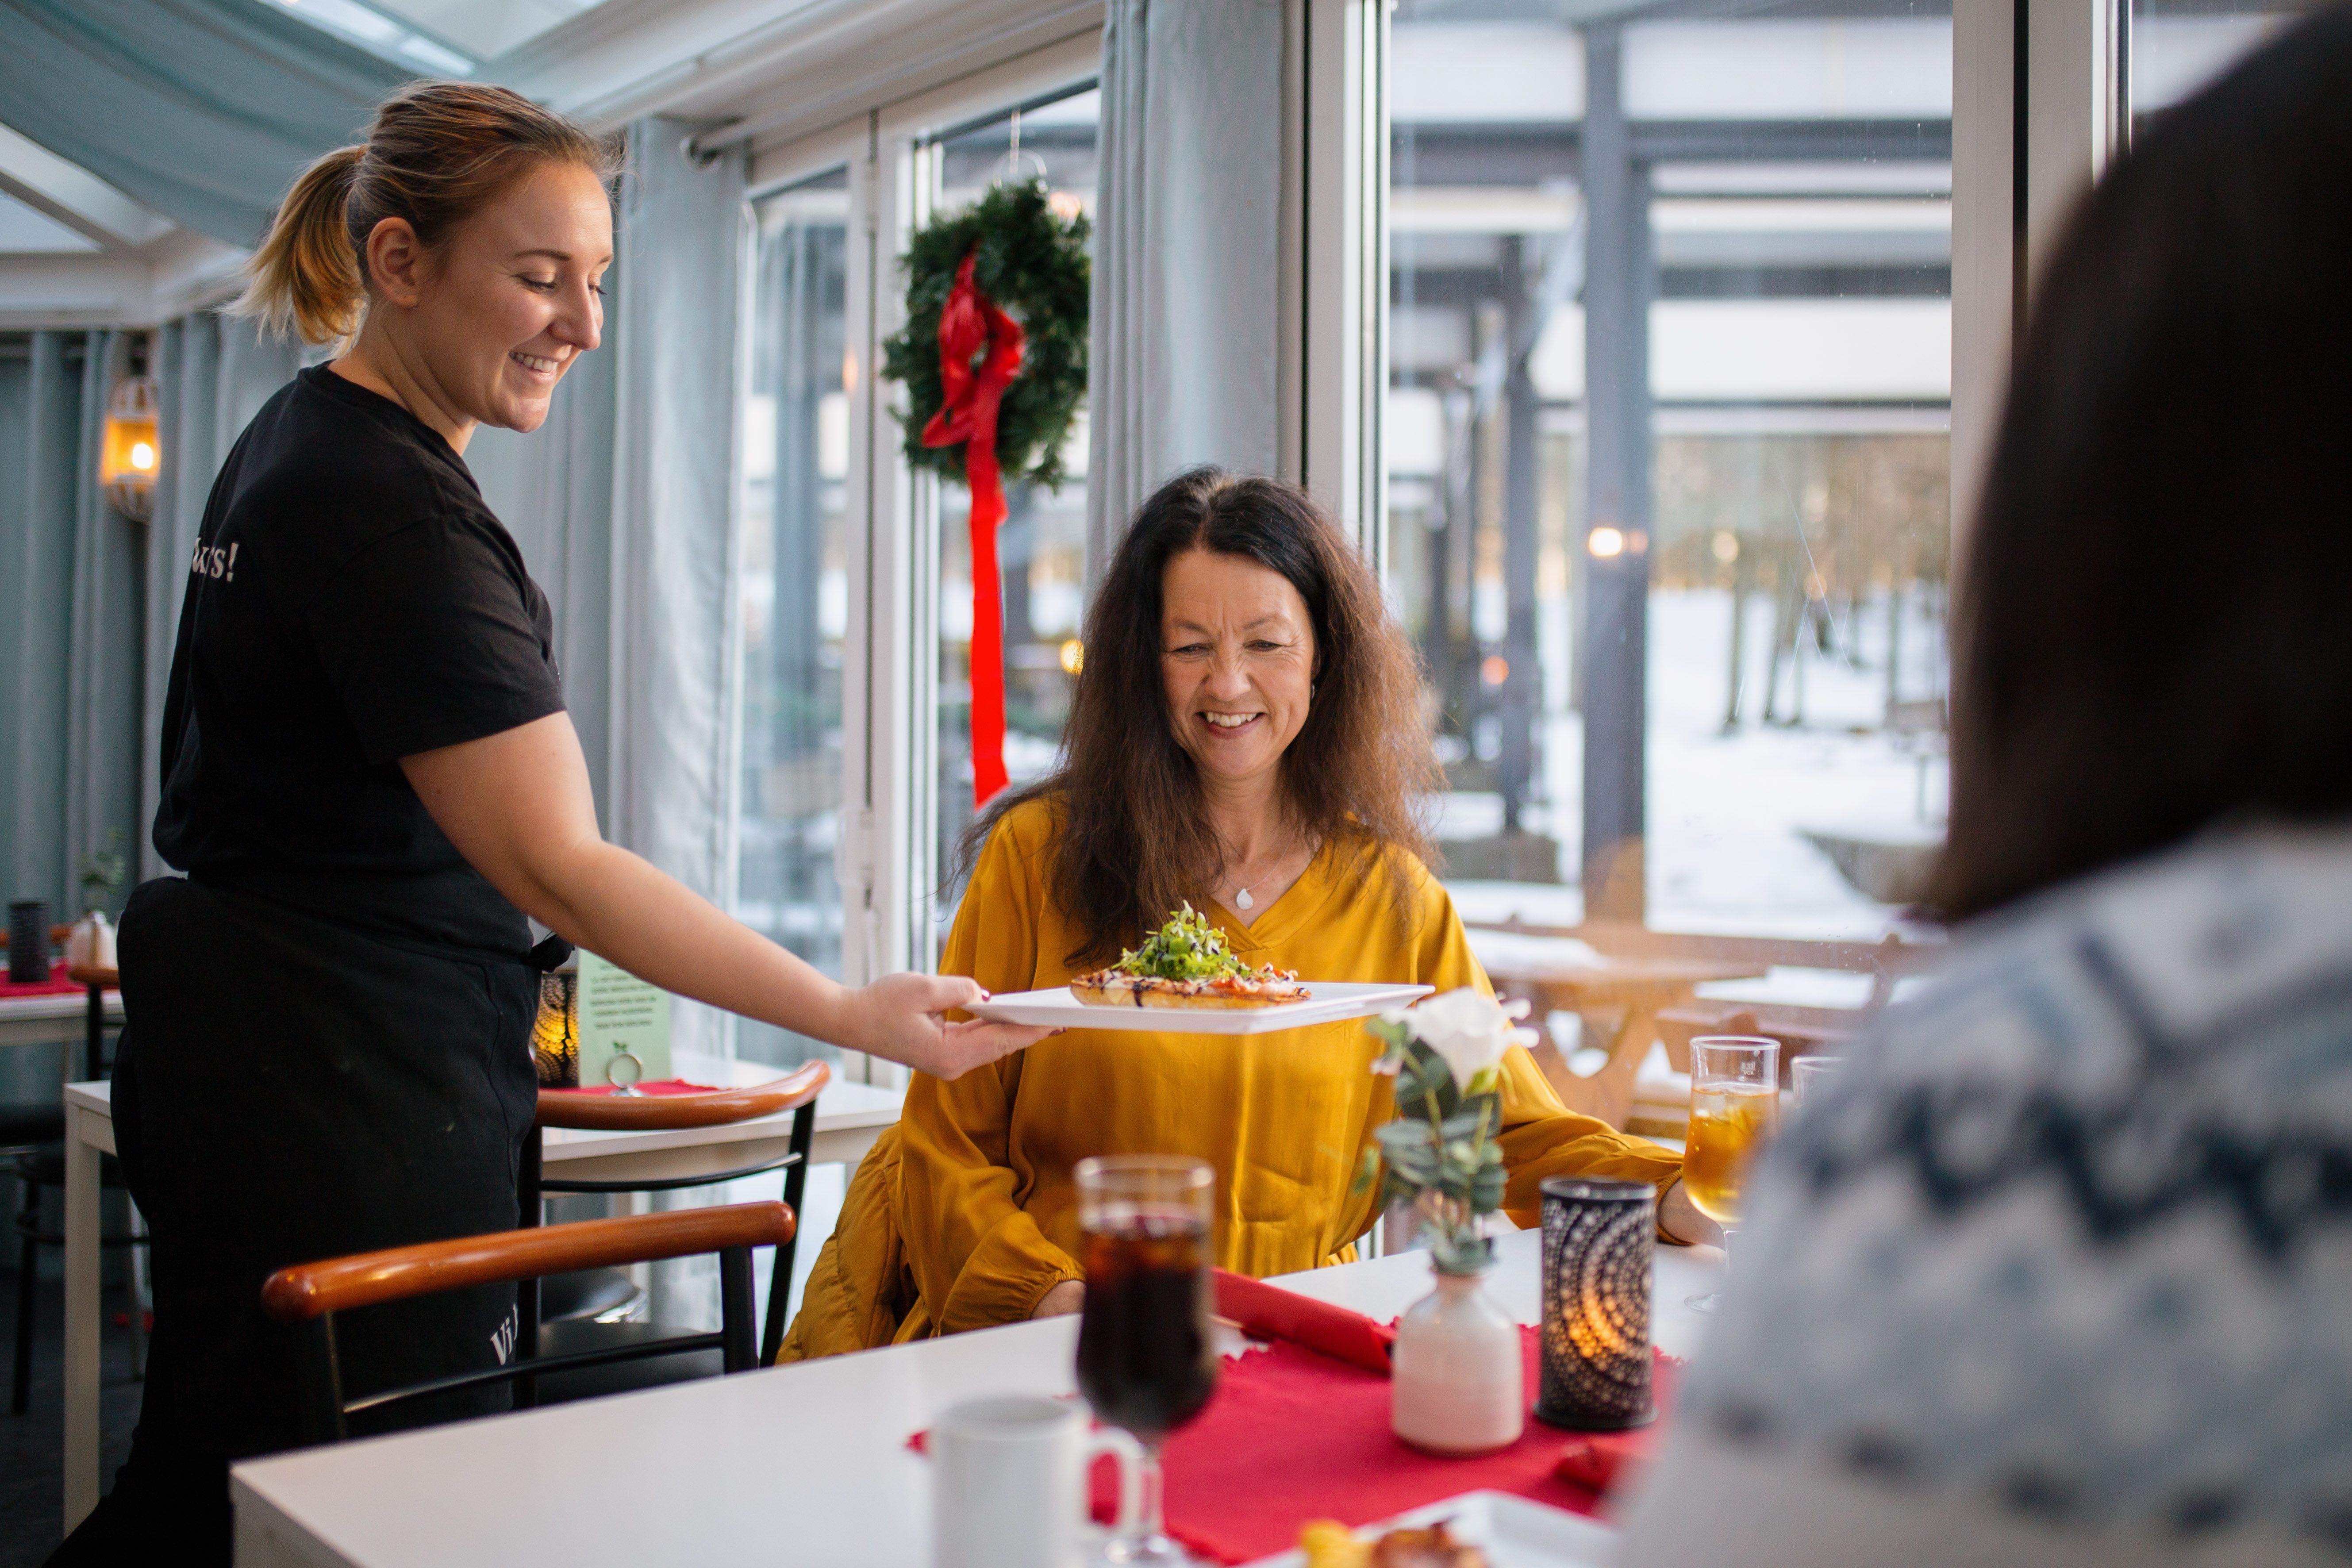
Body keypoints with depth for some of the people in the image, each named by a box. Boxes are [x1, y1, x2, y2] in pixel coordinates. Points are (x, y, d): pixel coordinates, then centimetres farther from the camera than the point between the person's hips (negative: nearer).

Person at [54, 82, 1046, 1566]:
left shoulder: (303, 440, 13)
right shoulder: (391, 509, -21)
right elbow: (556, 866, -26)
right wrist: (856, 1016, -27)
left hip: (239, 1044, 11)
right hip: (345, 1093, -11)